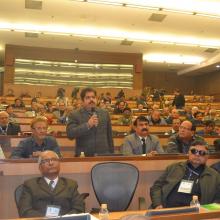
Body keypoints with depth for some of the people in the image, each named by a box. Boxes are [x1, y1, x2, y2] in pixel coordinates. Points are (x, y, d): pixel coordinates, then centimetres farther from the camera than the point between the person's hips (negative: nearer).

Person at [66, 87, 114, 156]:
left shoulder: (105, 113, 10)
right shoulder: (74, 115, -1)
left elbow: (109, 136, 13)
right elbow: (70, 134, -14)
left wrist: (111, 153, 12)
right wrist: (87, 125, -21)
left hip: (104, 154, 3)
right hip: (84, 156, -3)